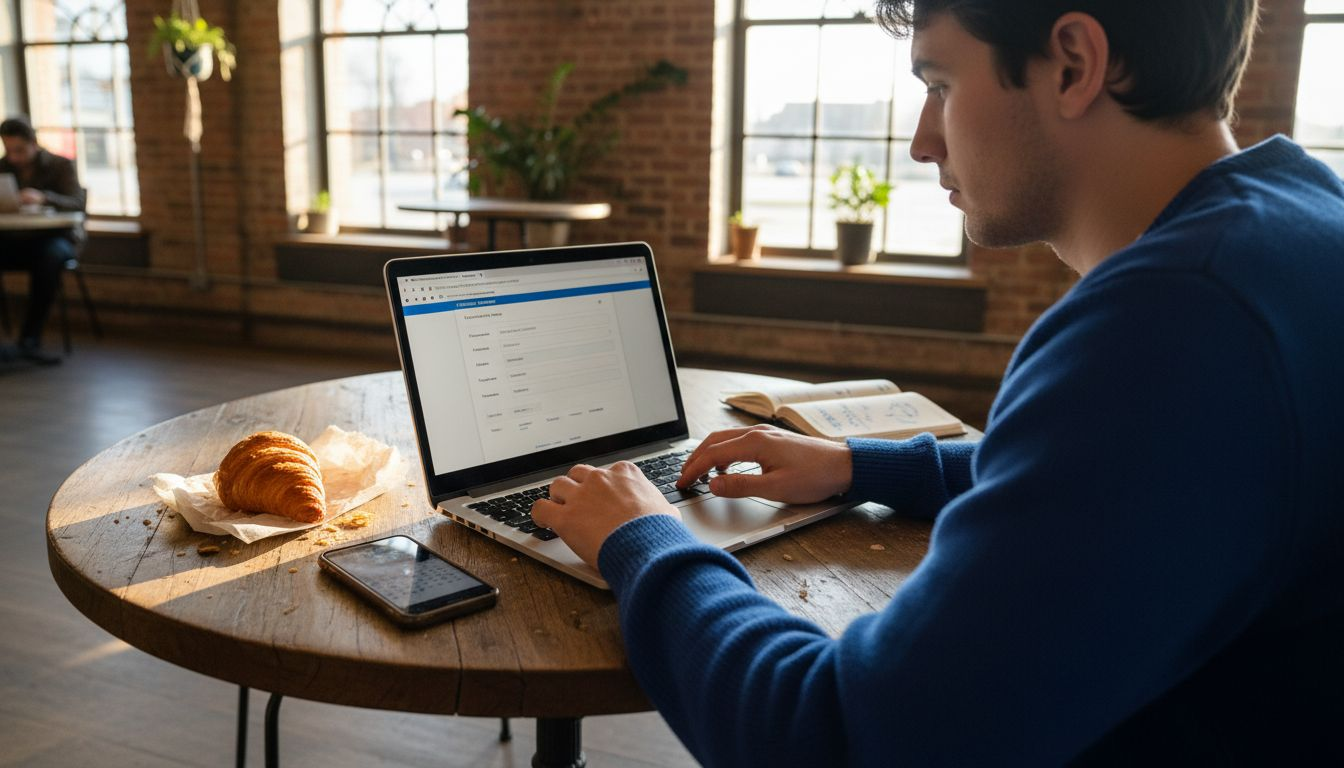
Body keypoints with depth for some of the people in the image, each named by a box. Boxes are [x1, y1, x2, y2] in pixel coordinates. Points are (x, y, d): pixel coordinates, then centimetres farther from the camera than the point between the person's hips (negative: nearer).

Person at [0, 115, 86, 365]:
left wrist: (43, 198, -34)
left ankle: (29, 339, -36)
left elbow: (77, 204, -14)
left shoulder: (61, 166, 2)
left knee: (51, 255, -39)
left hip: (54, 238, -3)